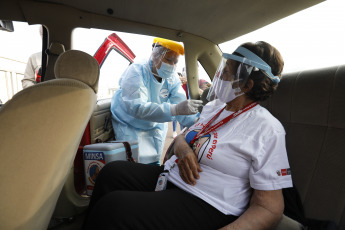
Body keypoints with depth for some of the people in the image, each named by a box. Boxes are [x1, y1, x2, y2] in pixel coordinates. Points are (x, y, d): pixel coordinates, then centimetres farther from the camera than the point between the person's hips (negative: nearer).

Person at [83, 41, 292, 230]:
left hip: (204, 205, -7)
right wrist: (183, 150, -10)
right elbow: (181, 138, 15)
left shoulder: (266, 129, -15)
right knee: (113, 172, -4)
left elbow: (269, 208, -15)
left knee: (111, 208, -22)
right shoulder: (214, 107, 9)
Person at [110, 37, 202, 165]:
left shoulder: (172, 78, -6)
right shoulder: (136, 71, -23)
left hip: (155, 125, 5)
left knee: (154, 162, 13)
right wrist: (175, 109, -50)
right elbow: (136, 107, -39)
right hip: (129, 126, -5)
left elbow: (182, 109, -13)